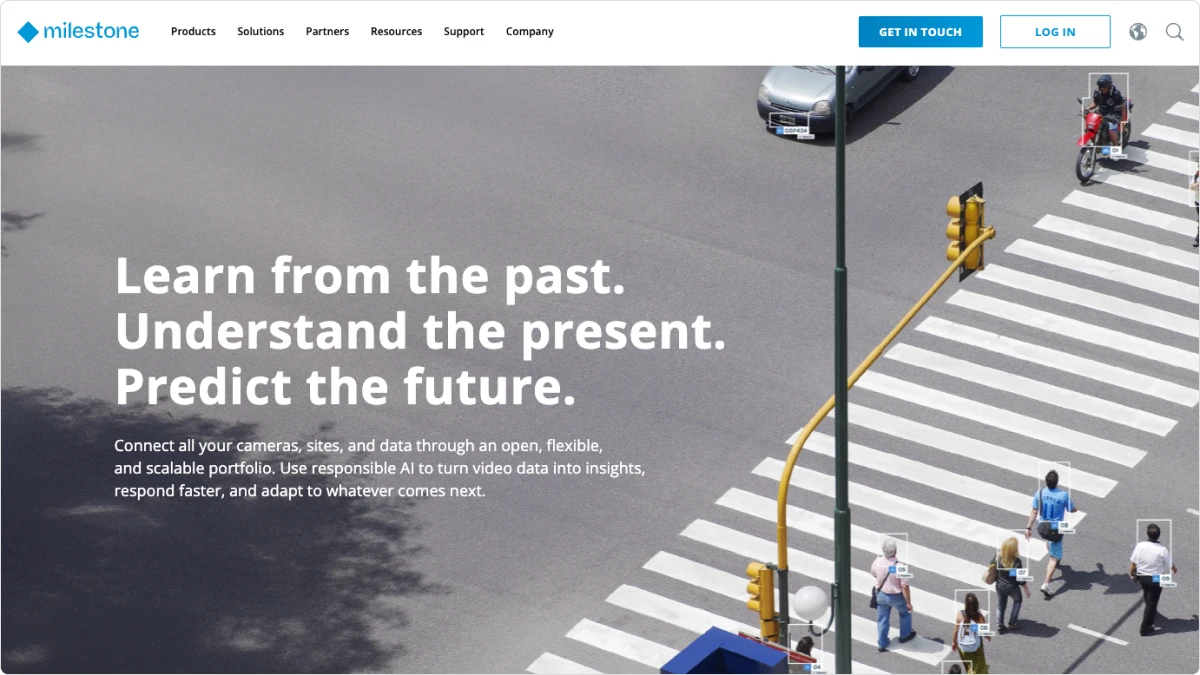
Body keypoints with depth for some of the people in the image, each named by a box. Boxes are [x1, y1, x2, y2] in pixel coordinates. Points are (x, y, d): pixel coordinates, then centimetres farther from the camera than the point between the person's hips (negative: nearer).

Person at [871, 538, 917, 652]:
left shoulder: (877, 562, -19)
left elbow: (873, 574, 3)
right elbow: (904, 587, -25)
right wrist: (908, 603, -13)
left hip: (881, 595, 3)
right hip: (897, 597, -3)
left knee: (882, 619, 21)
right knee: (905, 612, 28)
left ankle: (882, 644, 32)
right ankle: (905, 635, 46)